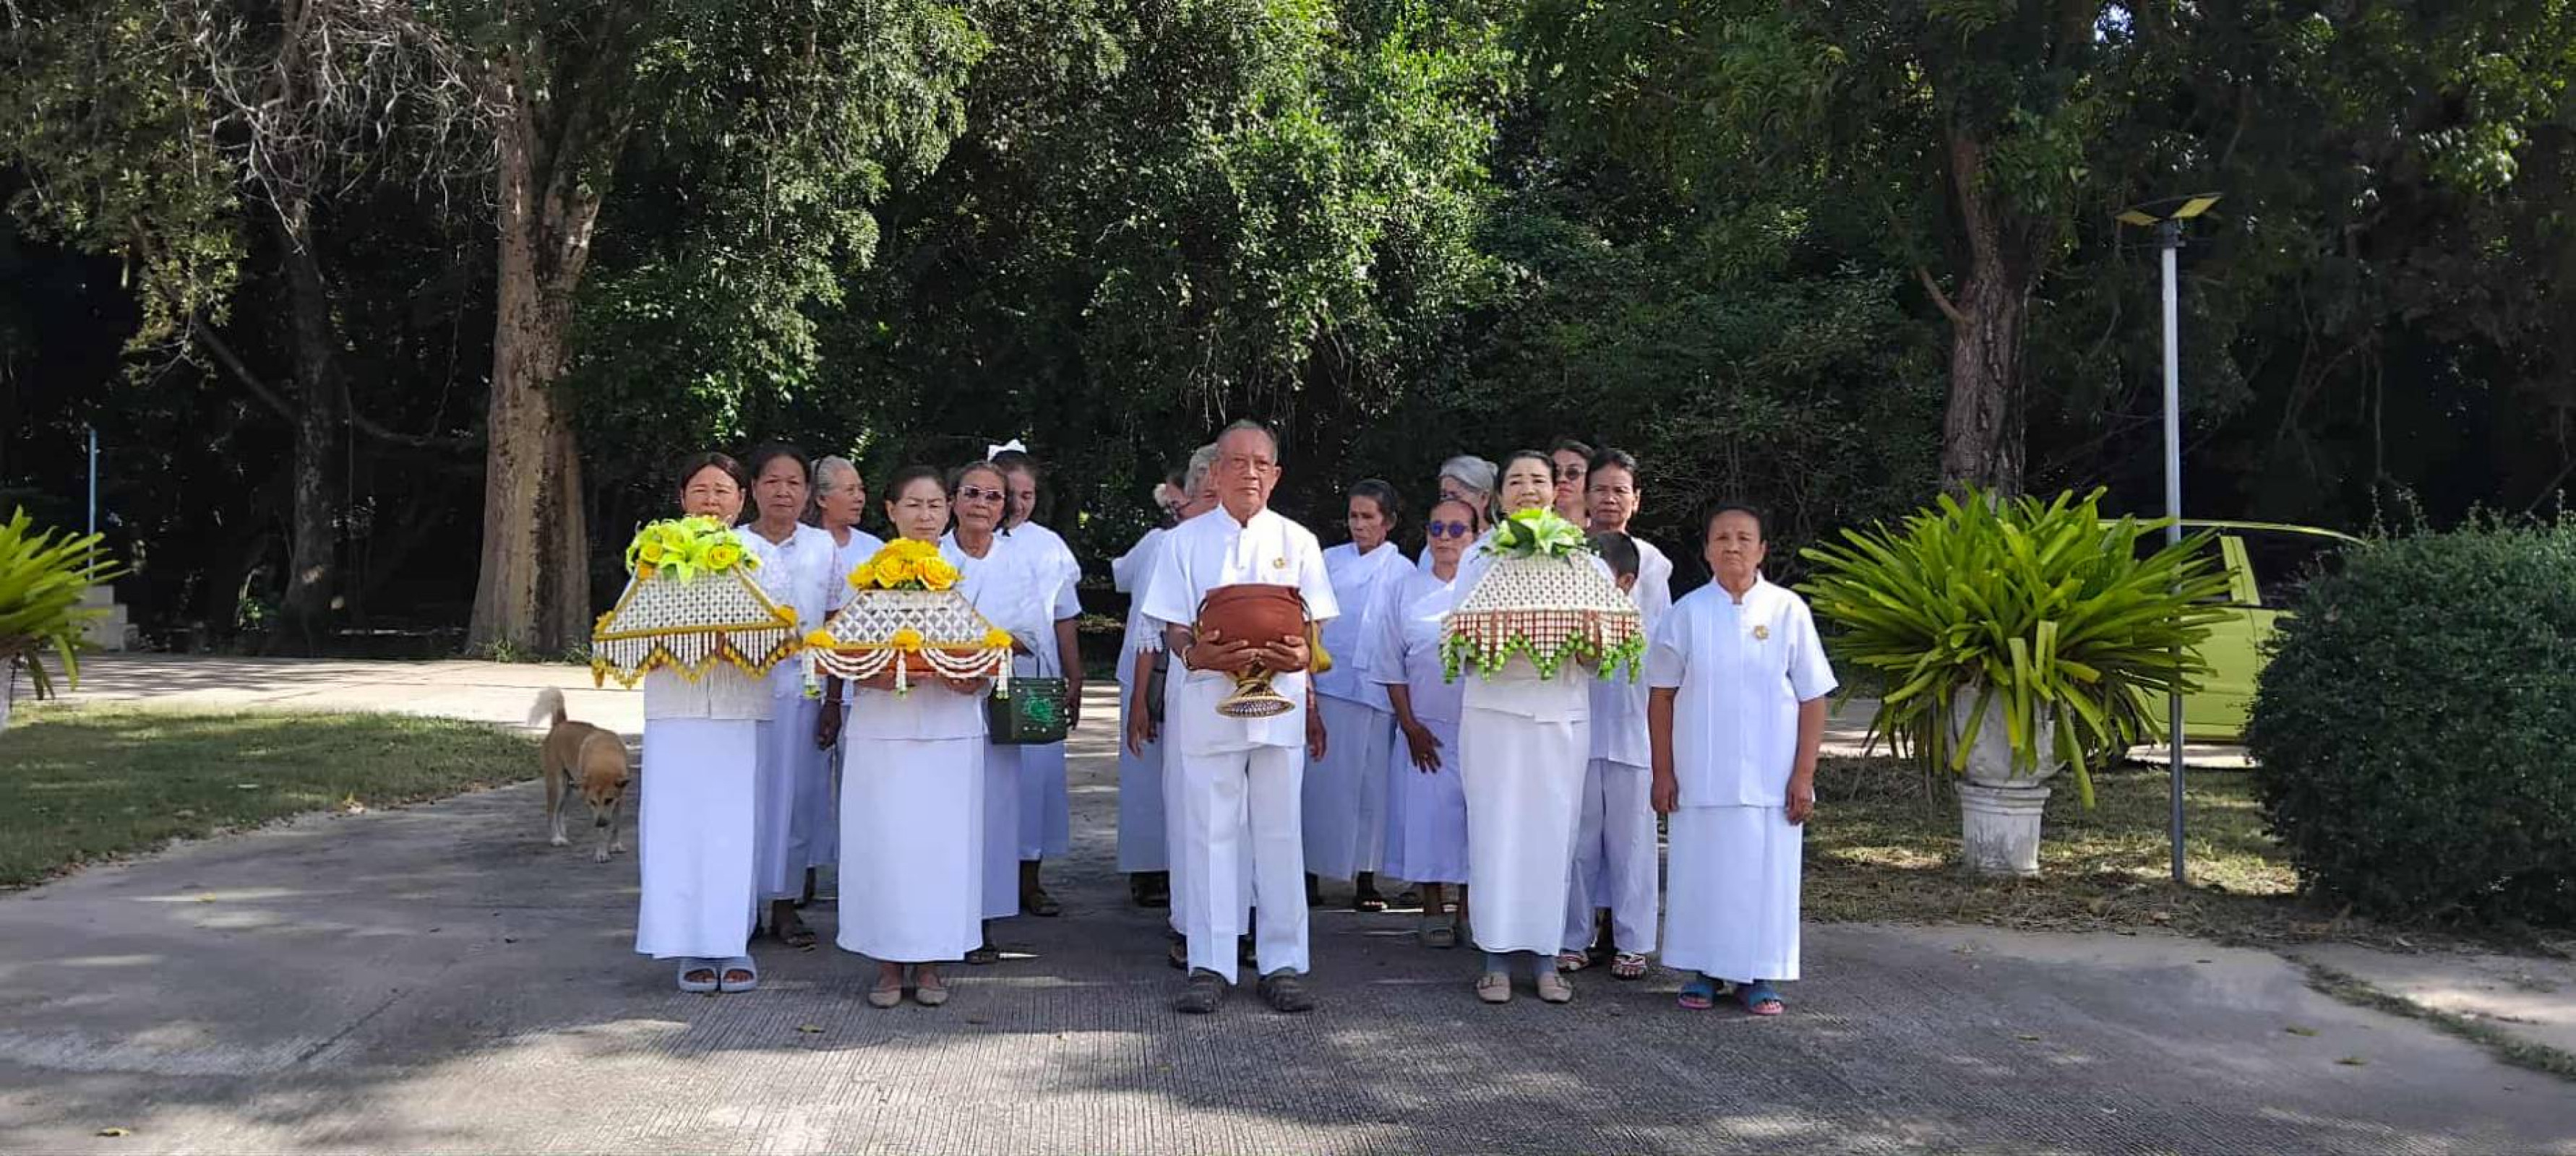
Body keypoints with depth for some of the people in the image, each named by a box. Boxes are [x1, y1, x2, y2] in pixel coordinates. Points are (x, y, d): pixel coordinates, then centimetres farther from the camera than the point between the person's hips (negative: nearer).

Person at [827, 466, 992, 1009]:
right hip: (881, 725, -1)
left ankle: (930, 961, 12)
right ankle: (888, 961, 9)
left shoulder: (964, 571, 9)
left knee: (942, 837, 1)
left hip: (950, 725, 1)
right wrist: (872, 675, -17)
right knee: (883, 838, -2)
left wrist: (975, 679, -10)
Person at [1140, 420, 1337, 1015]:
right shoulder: (1185, 541, 7)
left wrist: (1301, 655, -14)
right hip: (1205, 700, -1)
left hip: (1280, 702, 1)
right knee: (1209, 831, 1)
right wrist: (1197, 653, -20)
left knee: (1279, 831, 3)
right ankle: (1210, 966, 8)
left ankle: (1282, 962, 10)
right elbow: (1172, 628, 3)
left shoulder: (1297, 542, 10)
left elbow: (1314, 627, 9)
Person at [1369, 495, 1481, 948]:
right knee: (1428, 817, 1)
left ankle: (1468, 910, 13)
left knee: (1477, 816, 2)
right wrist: (1411, 727, -2)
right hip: (1426, 730, 1)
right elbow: (1391, 669, 6)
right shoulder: (1404, 592, 5)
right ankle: (1433, 911, 12)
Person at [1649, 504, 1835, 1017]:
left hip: (1770, 779, 0)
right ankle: (1702, 971, 19)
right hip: (1700, 778, 1)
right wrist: (1663, 772, 1)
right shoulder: (1687, 613, 1)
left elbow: (1812, 700, 1)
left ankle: (1759, 975, 16)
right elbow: (1661, 697, 4)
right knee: (1701, 869, 6)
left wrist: (1804, 775, -4)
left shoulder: (1788, 611, -1)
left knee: (1767, 873, 3)